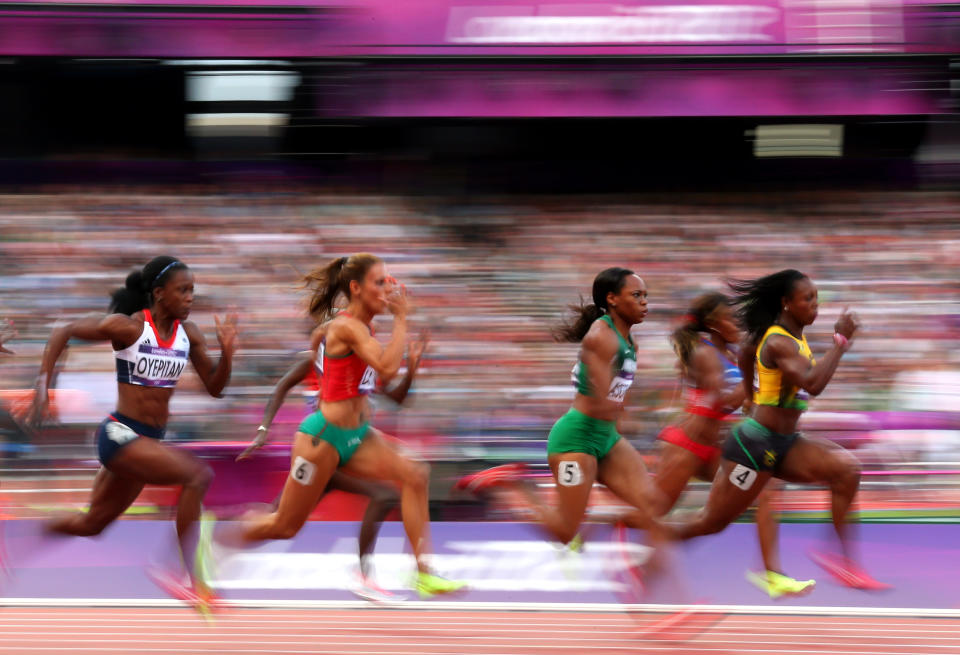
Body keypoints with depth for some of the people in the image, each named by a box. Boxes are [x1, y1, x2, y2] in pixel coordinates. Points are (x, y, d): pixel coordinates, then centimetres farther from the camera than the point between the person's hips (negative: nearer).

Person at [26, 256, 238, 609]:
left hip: (149, 440, 7)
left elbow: (214, 387, 8)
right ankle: (191, 579, -20)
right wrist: (43, 383, -8)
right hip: (120, 434, -7)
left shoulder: (188, 334, 4)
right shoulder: (127, 327, -13)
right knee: (197, 476, -25)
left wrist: (226, 351, -10)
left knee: (92, 524, 20)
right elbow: (63, 333, -2)